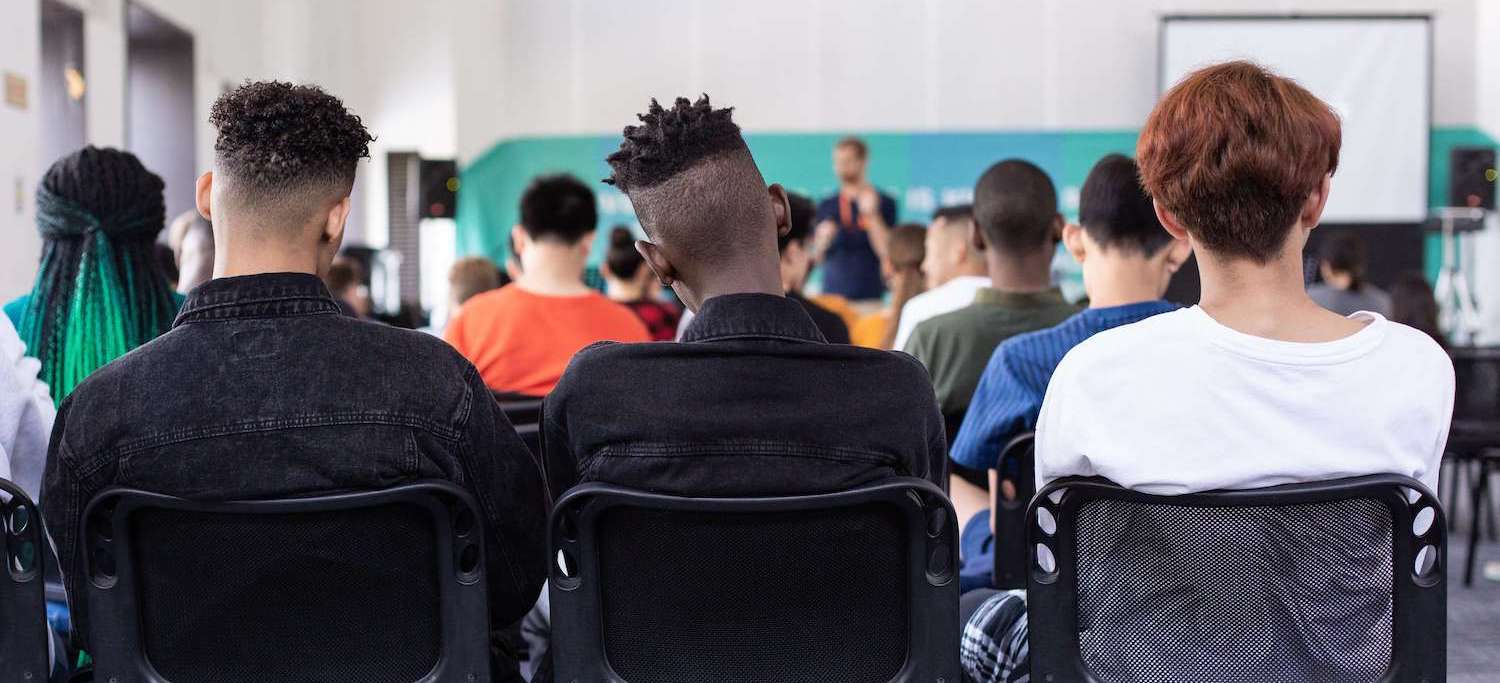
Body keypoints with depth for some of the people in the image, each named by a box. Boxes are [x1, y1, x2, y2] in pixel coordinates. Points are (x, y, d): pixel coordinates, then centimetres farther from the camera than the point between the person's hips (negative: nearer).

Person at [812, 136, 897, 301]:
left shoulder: (884, 202, 1)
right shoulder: (825, 206, 10)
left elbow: (886, 253, -7)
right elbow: (816, 258, 13)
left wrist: (872, 215, -15)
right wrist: (823, 240, -7)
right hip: (832, 293, 3)